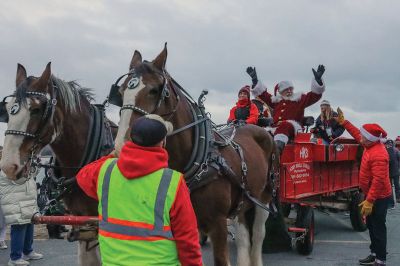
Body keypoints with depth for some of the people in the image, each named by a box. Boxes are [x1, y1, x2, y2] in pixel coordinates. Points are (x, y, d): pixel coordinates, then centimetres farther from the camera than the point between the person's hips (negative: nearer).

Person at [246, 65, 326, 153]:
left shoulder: (299, 99, 18)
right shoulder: (276, 100, 27)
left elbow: (315, 95, 9)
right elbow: (262, 94, 30)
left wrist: (318, 79, -4)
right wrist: (254, 79, 26)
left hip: (293, 128, -5)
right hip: (276, 127, 5)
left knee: (284, 126, -41)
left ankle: (278, 146, -65)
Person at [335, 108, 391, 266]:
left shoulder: (378, 154, -28)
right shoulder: (370, 145, 1)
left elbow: (378, 180, -31)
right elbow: (356, 133, 19)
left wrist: (369, 201, -30)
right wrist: (343, 122, 18)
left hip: (378, 198, -10)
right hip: (371, 194, 10)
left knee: (378, 228, -2)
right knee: (371, 226, 18)